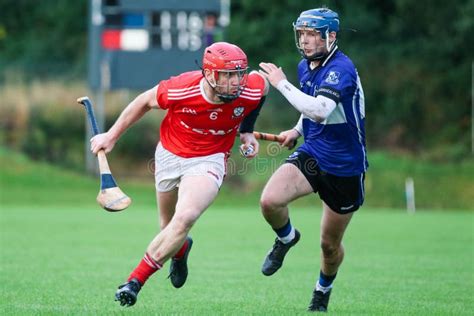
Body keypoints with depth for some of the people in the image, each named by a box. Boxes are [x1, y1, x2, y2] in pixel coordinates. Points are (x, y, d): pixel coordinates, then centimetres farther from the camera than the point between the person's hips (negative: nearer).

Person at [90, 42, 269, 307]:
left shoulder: (251, 92, -23)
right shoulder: (181, 89, -27)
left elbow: (262, 79, 4)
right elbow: (145, 101, -6)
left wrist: (247, 131, 3)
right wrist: (112, 136, 2)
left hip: (209, 161, -1)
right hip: (170, 154, 1)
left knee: (184, 219, -25)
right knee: (170, 226, 16)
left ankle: (136, 280, -15)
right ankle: (181, 250, 55)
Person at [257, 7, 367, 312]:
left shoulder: (342, 68, -21)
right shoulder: (305, 67, 4)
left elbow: (320, 110, -37)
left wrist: (281, 83, -29)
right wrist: (297, 131, 7)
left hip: (345, 167, -5)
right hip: (311, 154, 5)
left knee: (330, 245, 8)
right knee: (270, 201, -23)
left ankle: (323, 290, 40)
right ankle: (286, 237, 10)